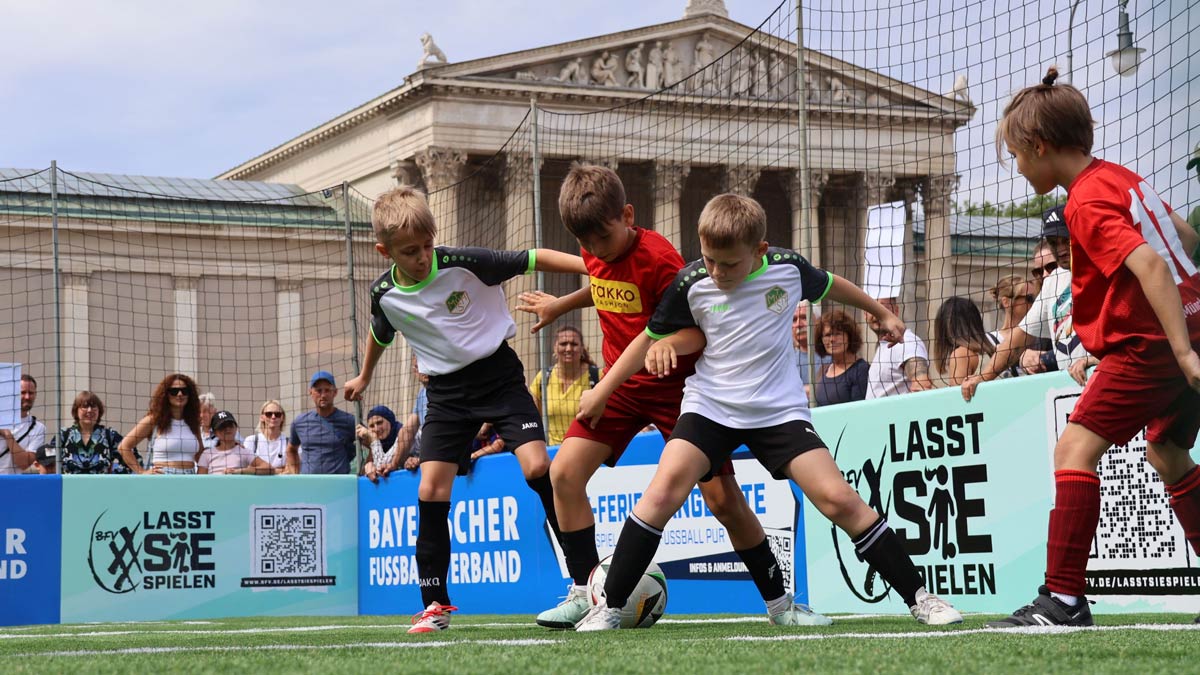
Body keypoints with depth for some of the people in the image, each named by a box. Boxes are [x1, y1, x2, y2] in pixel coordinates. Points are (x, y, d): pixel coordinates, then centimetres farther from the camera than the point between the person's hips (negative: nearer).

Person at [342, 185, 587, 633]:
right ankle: (436, 604, 5)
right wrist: (364, 377, 34)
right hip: (447, 391, 3)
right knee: (430, 491, -6)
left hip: (498, 374, -3)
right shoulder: (384, 294, -6)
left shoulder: (464, 265, -18)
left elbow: (532, 260, -16)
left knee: (537, 467, -19)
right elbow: (381, 335, 17)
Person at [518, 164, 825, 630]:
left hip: (674, 387, -6)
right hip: (620, 385, 6)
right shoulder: (594, 252, -1)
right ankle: (585, 592, 2)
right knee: (564, 471, -10)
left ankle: (779, 603, 6)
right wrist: (559, 306, 34)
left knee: (723, 497, -8)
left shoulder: (656, 257, -22)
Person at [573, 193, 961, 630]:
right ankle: (609, 606, -13)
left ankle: (918, 598, 0)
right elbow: (650, 339, 7)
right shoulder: (692, 283, -8)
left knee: (839, 500, -12)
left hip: (780, 410, 0)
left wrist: (882, 313, 30)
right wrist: (601, 391, 10)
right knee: (665, 488, -22)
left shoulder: (787, 268, -6)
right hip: (710, 405, 0)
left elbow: (829, 285, 17)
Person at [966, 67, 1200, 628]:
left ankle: (1064, 599, -22)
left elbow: (1150, 266, -27)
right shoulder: (1122, 177, 12)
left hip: (1152, 344, -10)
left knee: (1076, 447, -15)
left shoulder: (1085, 203, -16)